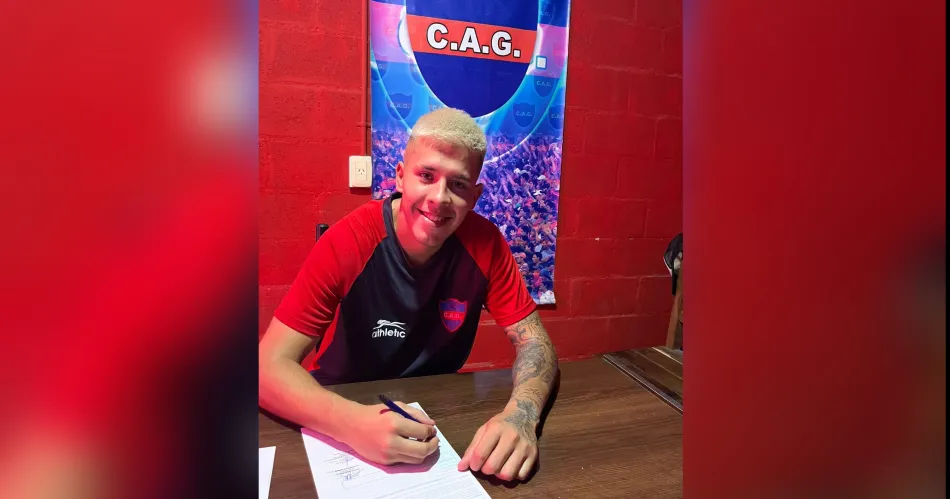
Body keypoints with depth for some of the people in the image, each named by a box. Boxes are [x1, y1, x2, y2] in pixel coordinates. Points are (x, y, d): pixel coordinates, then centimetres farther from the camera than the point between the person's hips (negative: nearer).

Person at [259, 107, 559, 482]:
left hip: (436, 411, 3)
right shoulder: (347, 242, -20)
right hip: (344, 409, -2)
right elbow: (271, 365, -21)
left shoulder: (484, 244, -14)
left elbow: (534, 342, -10)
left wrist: (520, 415, -31)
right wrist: (352, 422, -39)